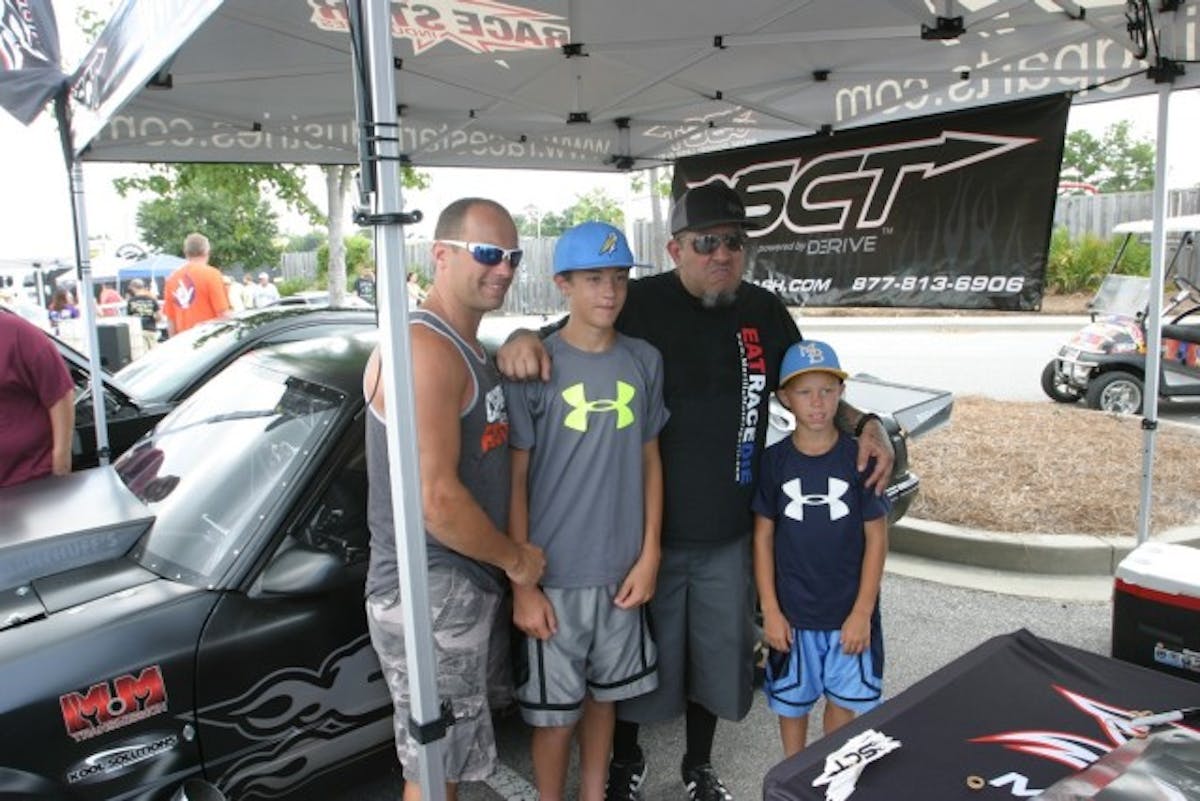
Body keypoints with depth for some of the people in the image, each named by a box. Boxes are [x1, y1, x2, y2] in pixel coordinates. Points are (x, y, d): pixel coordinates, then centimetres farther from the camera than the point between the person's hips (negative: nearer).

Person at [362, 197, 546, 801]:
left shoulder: (469, 349, 11)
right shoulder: (426, 349, -21)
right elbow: (435, 499, -26)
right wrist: (515, 558, -12)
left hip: (468, 584, 10)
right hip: (430, 594, -10)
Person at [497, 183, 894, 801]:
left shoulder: (765, 312, 3)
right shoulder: (639, 304, -11)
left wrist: (863, 423, -3)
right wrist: (522, 340, -30)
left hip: (728, 537, 4)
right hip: (646, 531, -4)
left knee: (717, 653, 20)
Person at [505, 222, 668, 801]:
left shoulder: (644, 361, 2)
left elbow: (650, 462, 7)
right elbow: (514, 481, -9)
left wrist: (649, 557, 2)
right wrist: (522, 584, -11)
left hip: (621, 572, 4)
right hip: (554, 577, -4)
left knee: (604, 695, 20)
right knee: (556, 712, 10)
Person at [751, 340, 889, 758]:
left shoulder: (859, 457, -8)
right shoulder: (774, 461, -6)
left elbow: (876, 538, -5)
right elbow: (763, 537, -2)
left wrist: (863, 612, -8)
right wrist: (770, 610, -6)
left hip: (849, 611, 0)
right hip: (791, 612, 0)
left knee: (843, 698, 16)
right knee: (792, 700, 16)